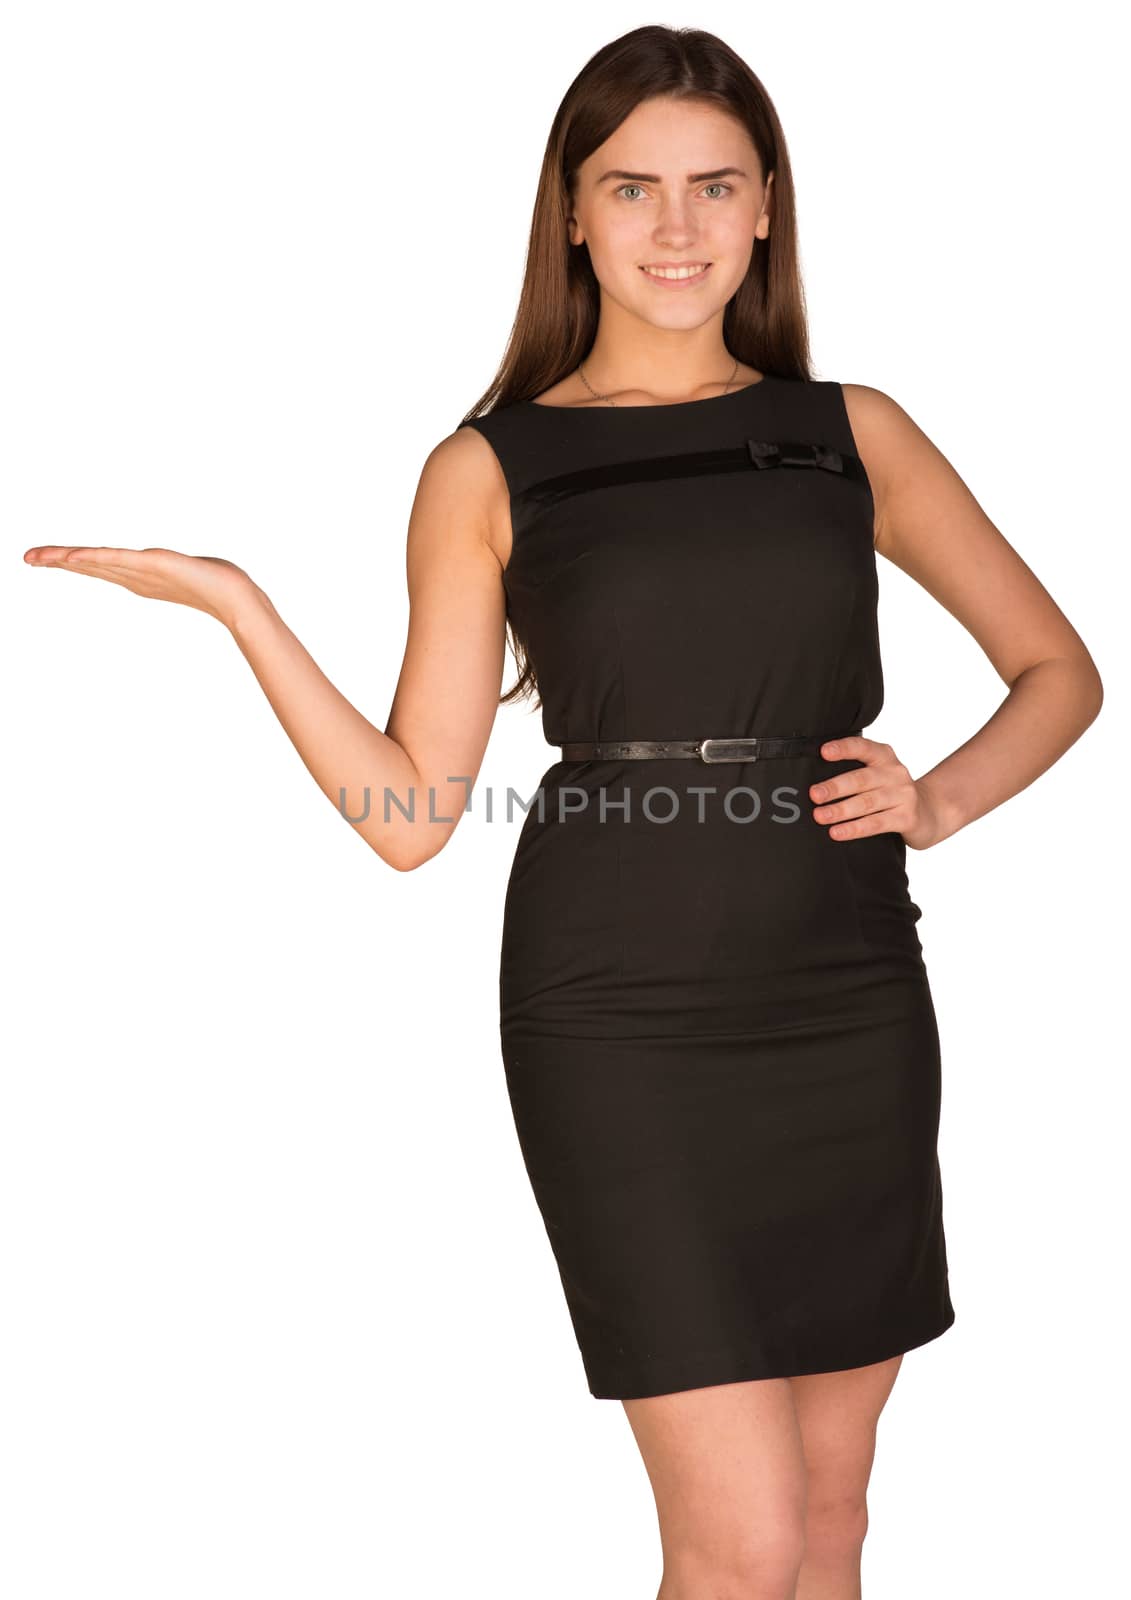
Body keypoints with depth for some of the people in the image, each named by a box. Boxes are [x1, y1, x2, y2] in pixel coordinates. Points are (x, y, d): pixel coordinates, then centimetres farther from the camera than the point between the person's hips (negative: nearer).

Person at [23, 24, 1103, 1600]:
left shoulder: (854, 433, 9)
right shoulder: (491, 471, 3)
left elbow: (1060, 669, 16)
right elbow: (409, 813, -2)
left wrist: (938, 797, -2)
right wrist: (235, 603, -10)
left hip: (850, 1002, 3)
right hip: (619, 1013, -3)